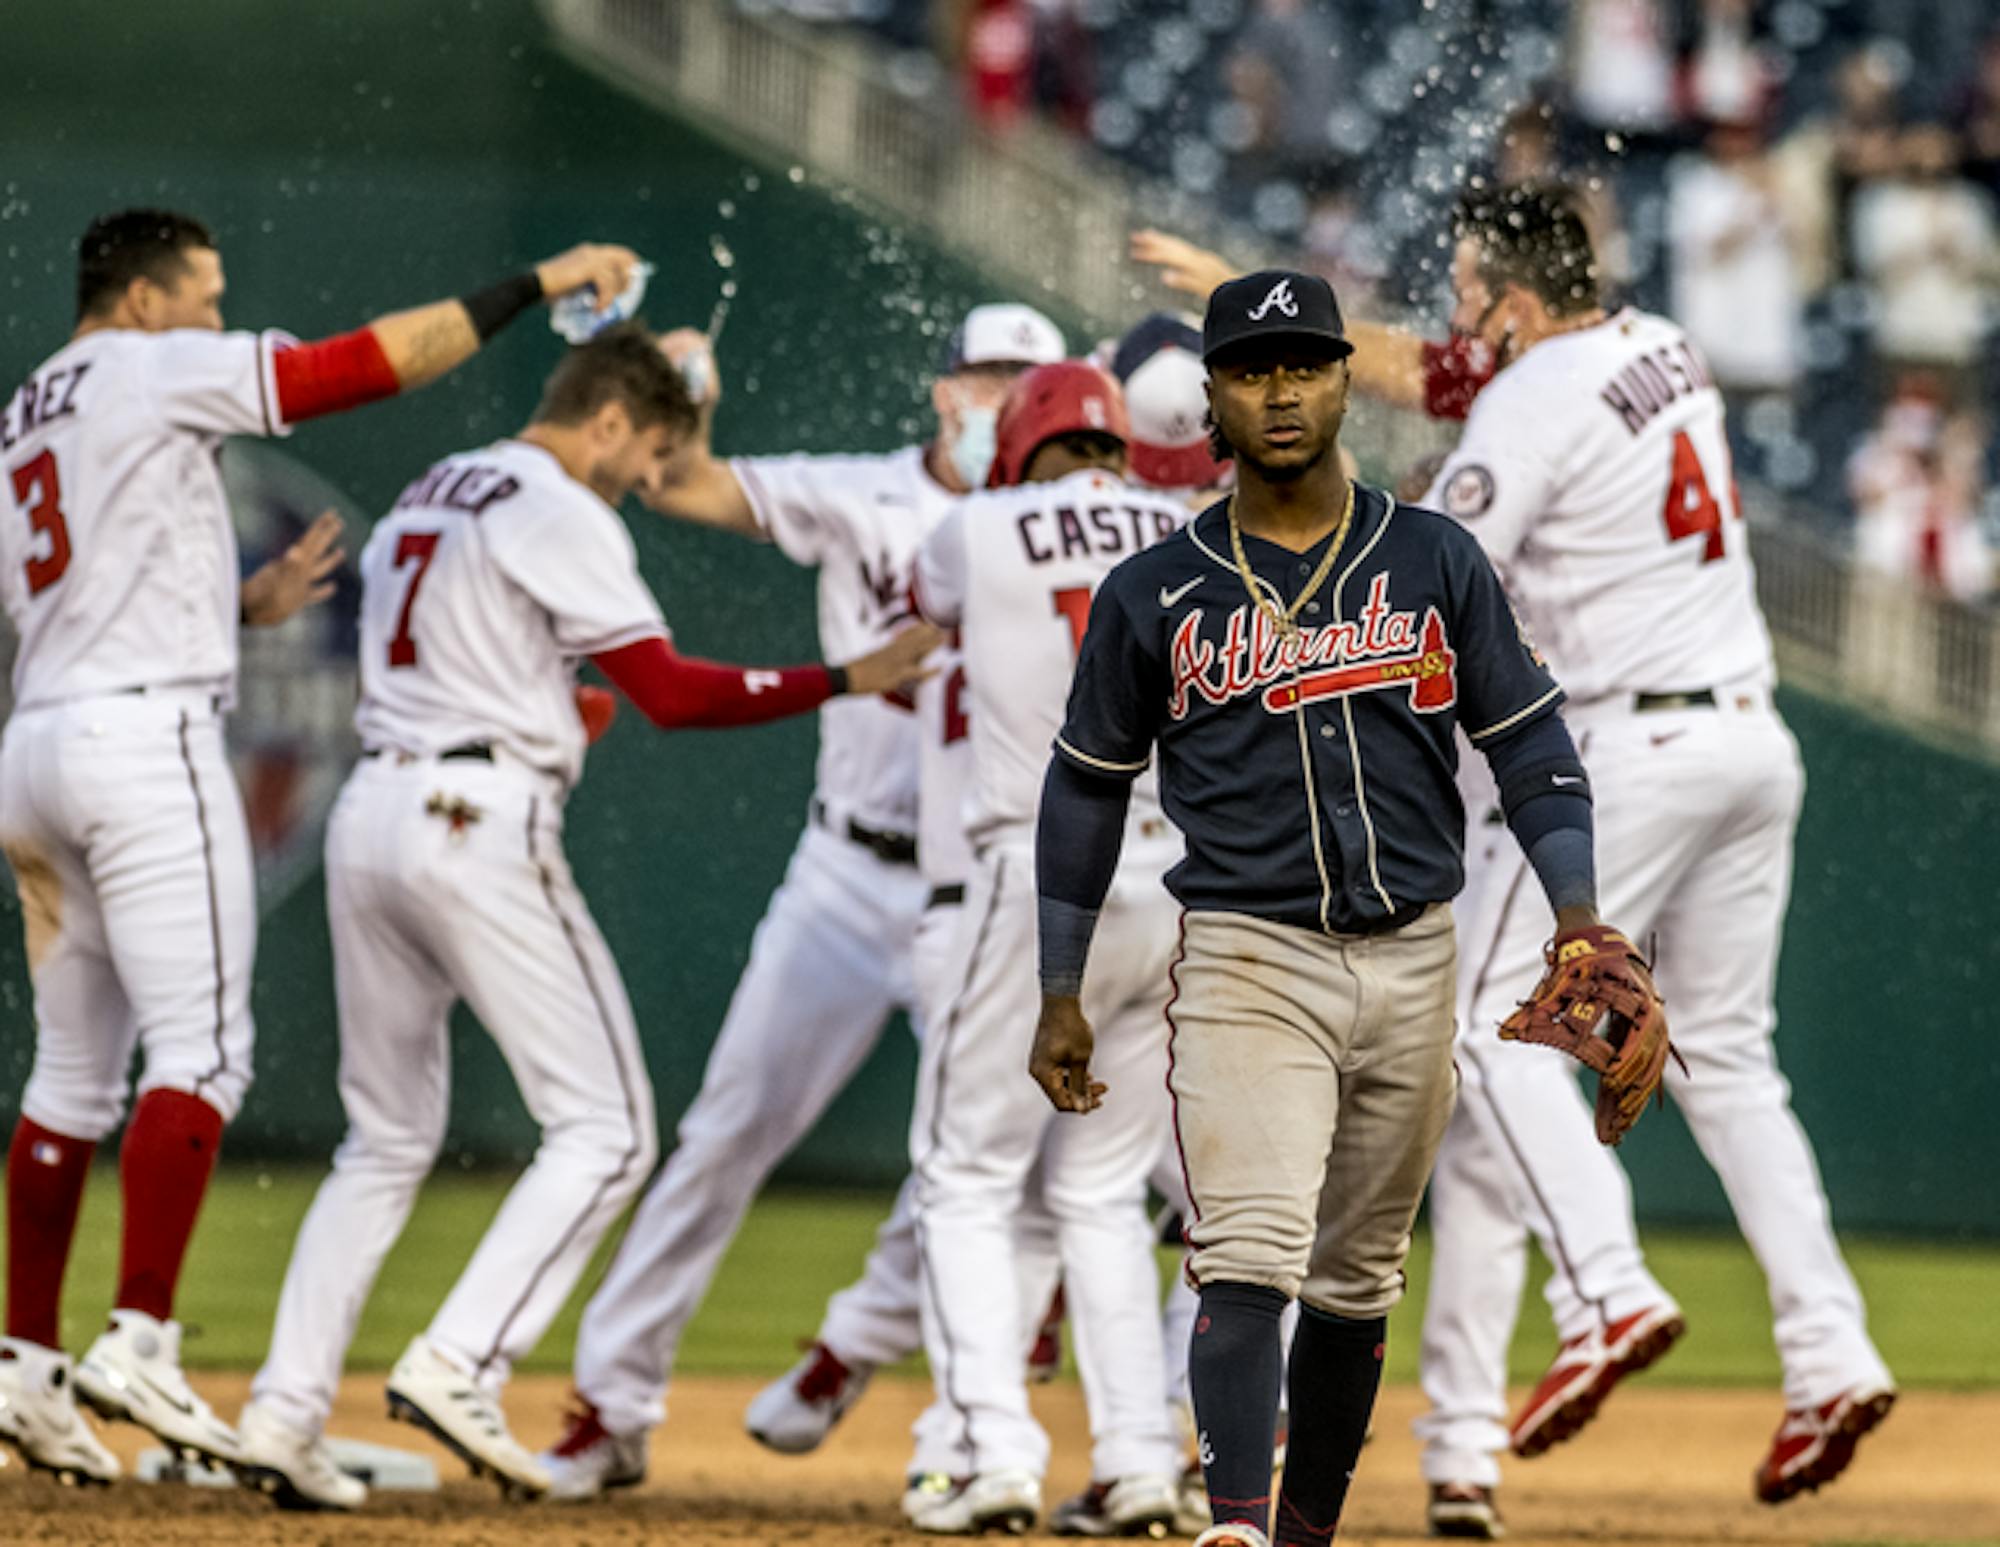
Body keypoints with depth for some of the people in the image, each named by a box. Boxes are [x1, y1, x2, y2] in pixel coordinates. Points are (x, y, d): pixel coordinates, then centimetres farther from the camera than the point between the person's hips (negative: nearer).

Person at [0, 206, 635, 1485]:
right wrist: (541, 285, -1)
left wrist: (248, 605, 21)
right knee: (200, 1050, -11)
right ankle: (140, 1343, -22)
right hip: (145, 738, -9)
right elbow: (377, 360, -5)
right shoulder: (154, 373, -2)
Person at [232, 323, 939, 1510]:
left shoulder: (425, 499, 21)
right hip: (480, 822, -9)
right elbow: (672, 694, -12)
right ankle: (461, 1366, -17)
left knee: (390, 1138, 15)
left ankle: (286, 1411, 5)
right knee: (606, 1128, -4)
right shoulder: (565, 517, -6)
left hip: (371, 810, 9)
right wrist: (848, 680, -9)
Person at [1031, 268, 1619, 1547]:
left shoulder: (1437, 562, 7)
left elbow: (1531, 743, 7)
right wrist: (1060, 996, 9)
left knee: (1358, 1283, 12)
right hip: (1247, 961, -3)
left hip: (1412, 963, 3)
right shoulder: (1153, 597, 4)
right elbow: (1087, 788, 12)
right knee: (1251, 1259, -20)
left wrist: (1577, 913, -8)